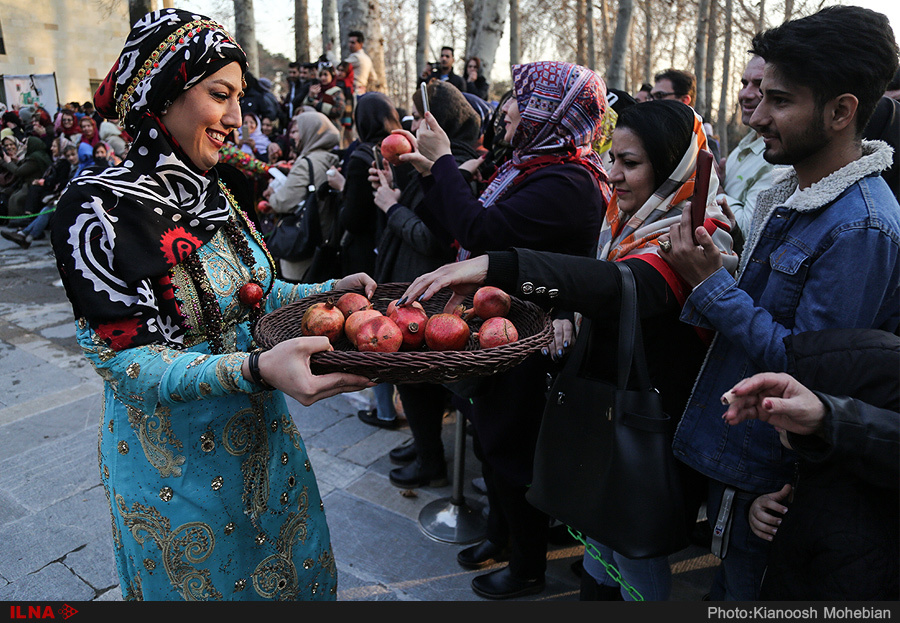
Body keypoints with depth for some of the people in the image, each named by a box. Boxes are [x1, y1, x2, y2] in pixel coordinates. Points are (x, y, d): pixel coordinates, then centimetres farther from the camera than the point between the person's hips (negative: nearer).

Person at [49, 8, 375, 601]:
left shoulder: (214, 189, 1)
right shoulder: (101, 206, -21)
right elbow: (125, 361, -24)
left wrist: (333, 289, -2)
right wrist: (258, 368, -38)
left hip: (260, 435, 6)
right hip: (175, 458, -6)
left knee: (287, 568, 24)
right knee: (211, 579, 18)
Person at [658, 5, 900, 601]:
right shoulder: (790, 190, 4)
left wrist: (711, 285, -24)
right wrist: (707, 285, -2)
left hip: (770, 473, -8)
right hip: (735, 442, 8)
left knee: (744, 587, 15)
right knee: (728, 580, 28)